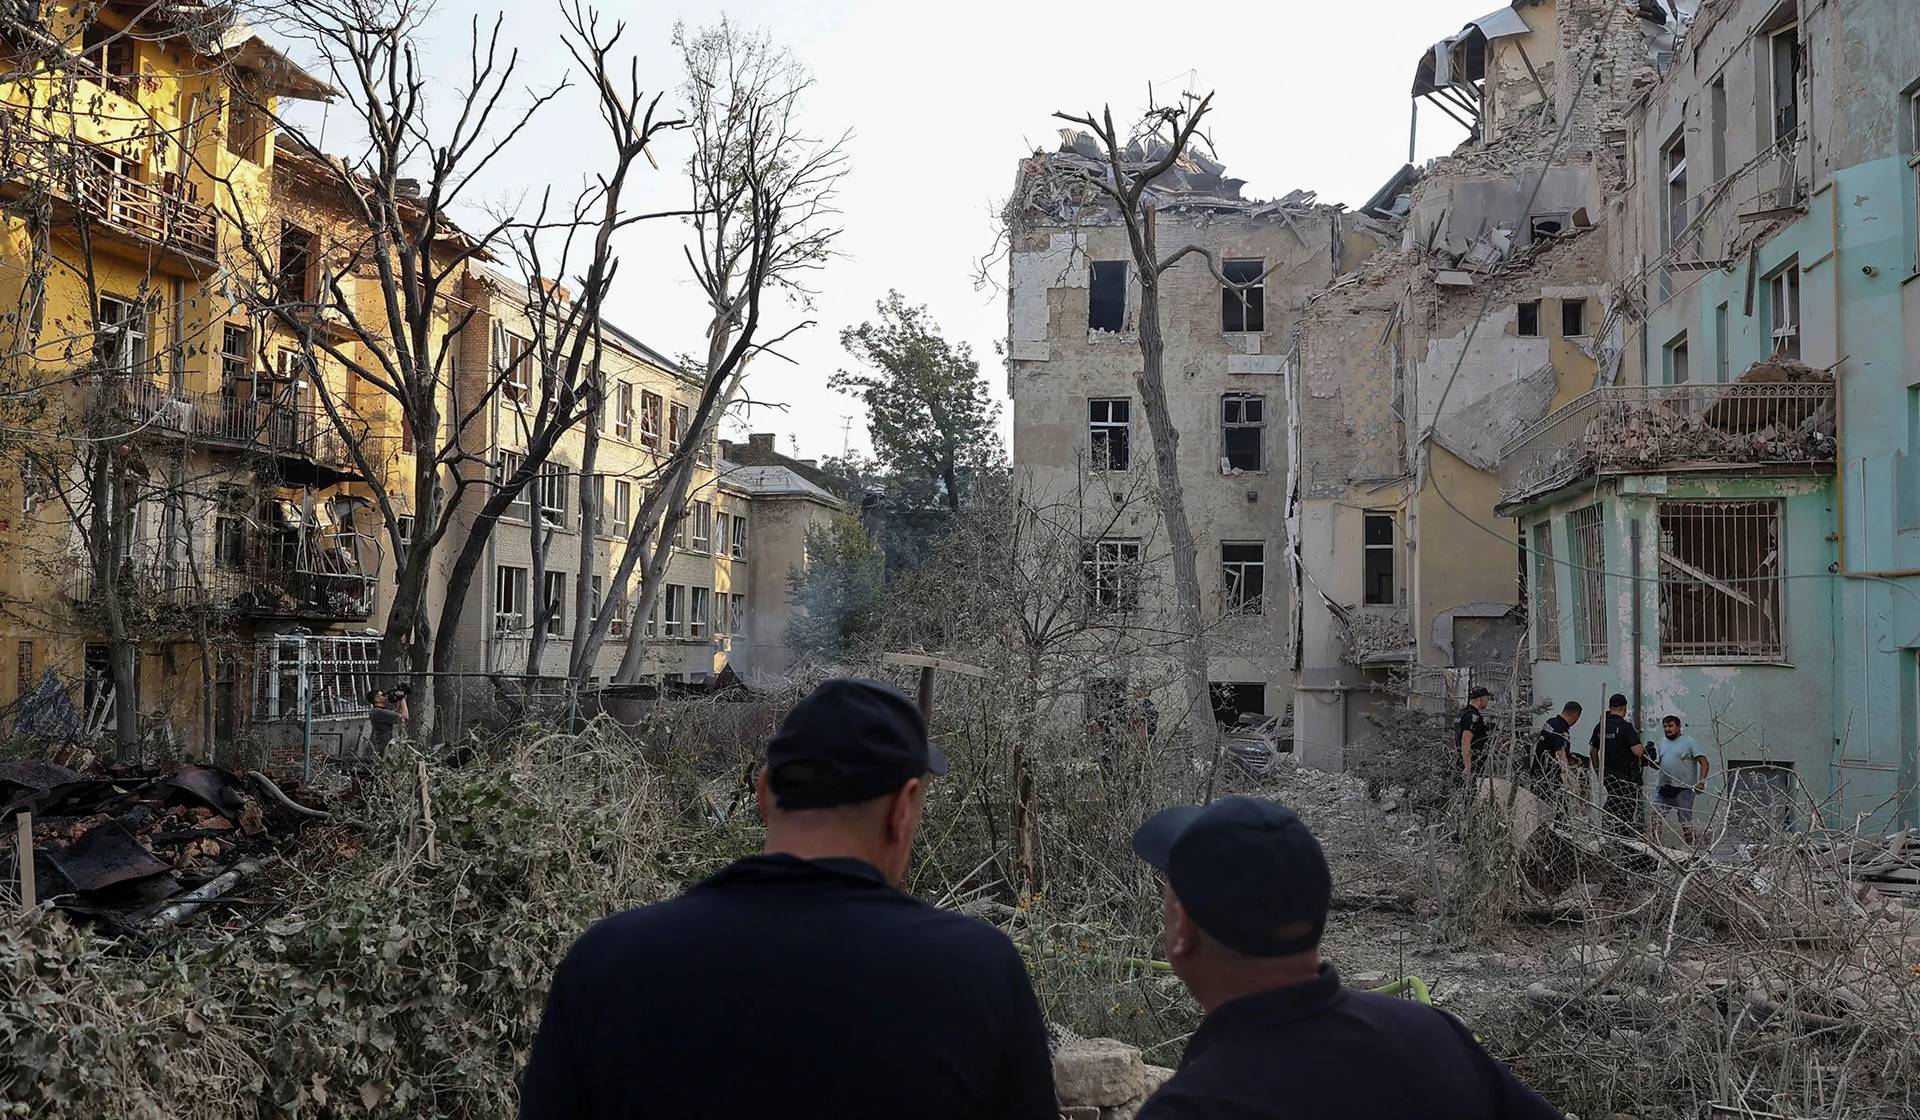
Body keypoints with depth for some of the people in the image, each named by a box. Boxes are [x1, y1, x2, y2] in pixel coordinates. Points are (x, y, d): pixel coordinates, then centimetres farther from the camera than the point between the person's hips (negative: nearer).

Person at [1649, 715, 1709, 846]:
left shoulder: (1689, 742, 0)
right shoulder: (1662, 744, 18)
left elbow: (1704, 763, -4)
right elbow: (1656, 765, 20)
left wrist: (1701, 781, -17)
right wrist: (1652, 758, -1)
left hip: (1683, 789, -5)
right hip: (1664, 788, 6)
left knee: (1685, 820, -1)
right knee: (1655, 815, -3)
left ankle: (1690, 848, 8)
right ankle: (1655, 844, 0)